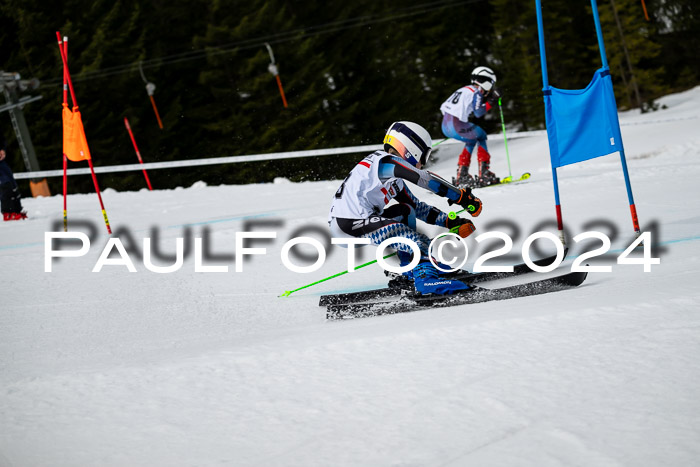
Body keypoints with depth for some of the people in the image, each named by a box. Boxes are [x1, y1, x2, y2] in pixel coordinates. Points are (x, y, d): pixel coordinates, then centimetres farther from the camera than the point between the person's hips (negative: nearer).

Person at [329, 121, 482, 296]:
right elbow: (425, 179, -16)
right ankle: (426, 276, -43)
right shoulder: (386, 161, -6)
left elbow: (418, 207, 23)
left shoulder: (393, 179, 23)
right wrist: (462, 196, -13)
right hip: (348, 227, -11)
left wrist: (450, 222, 13)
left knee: (406, 210, 24)